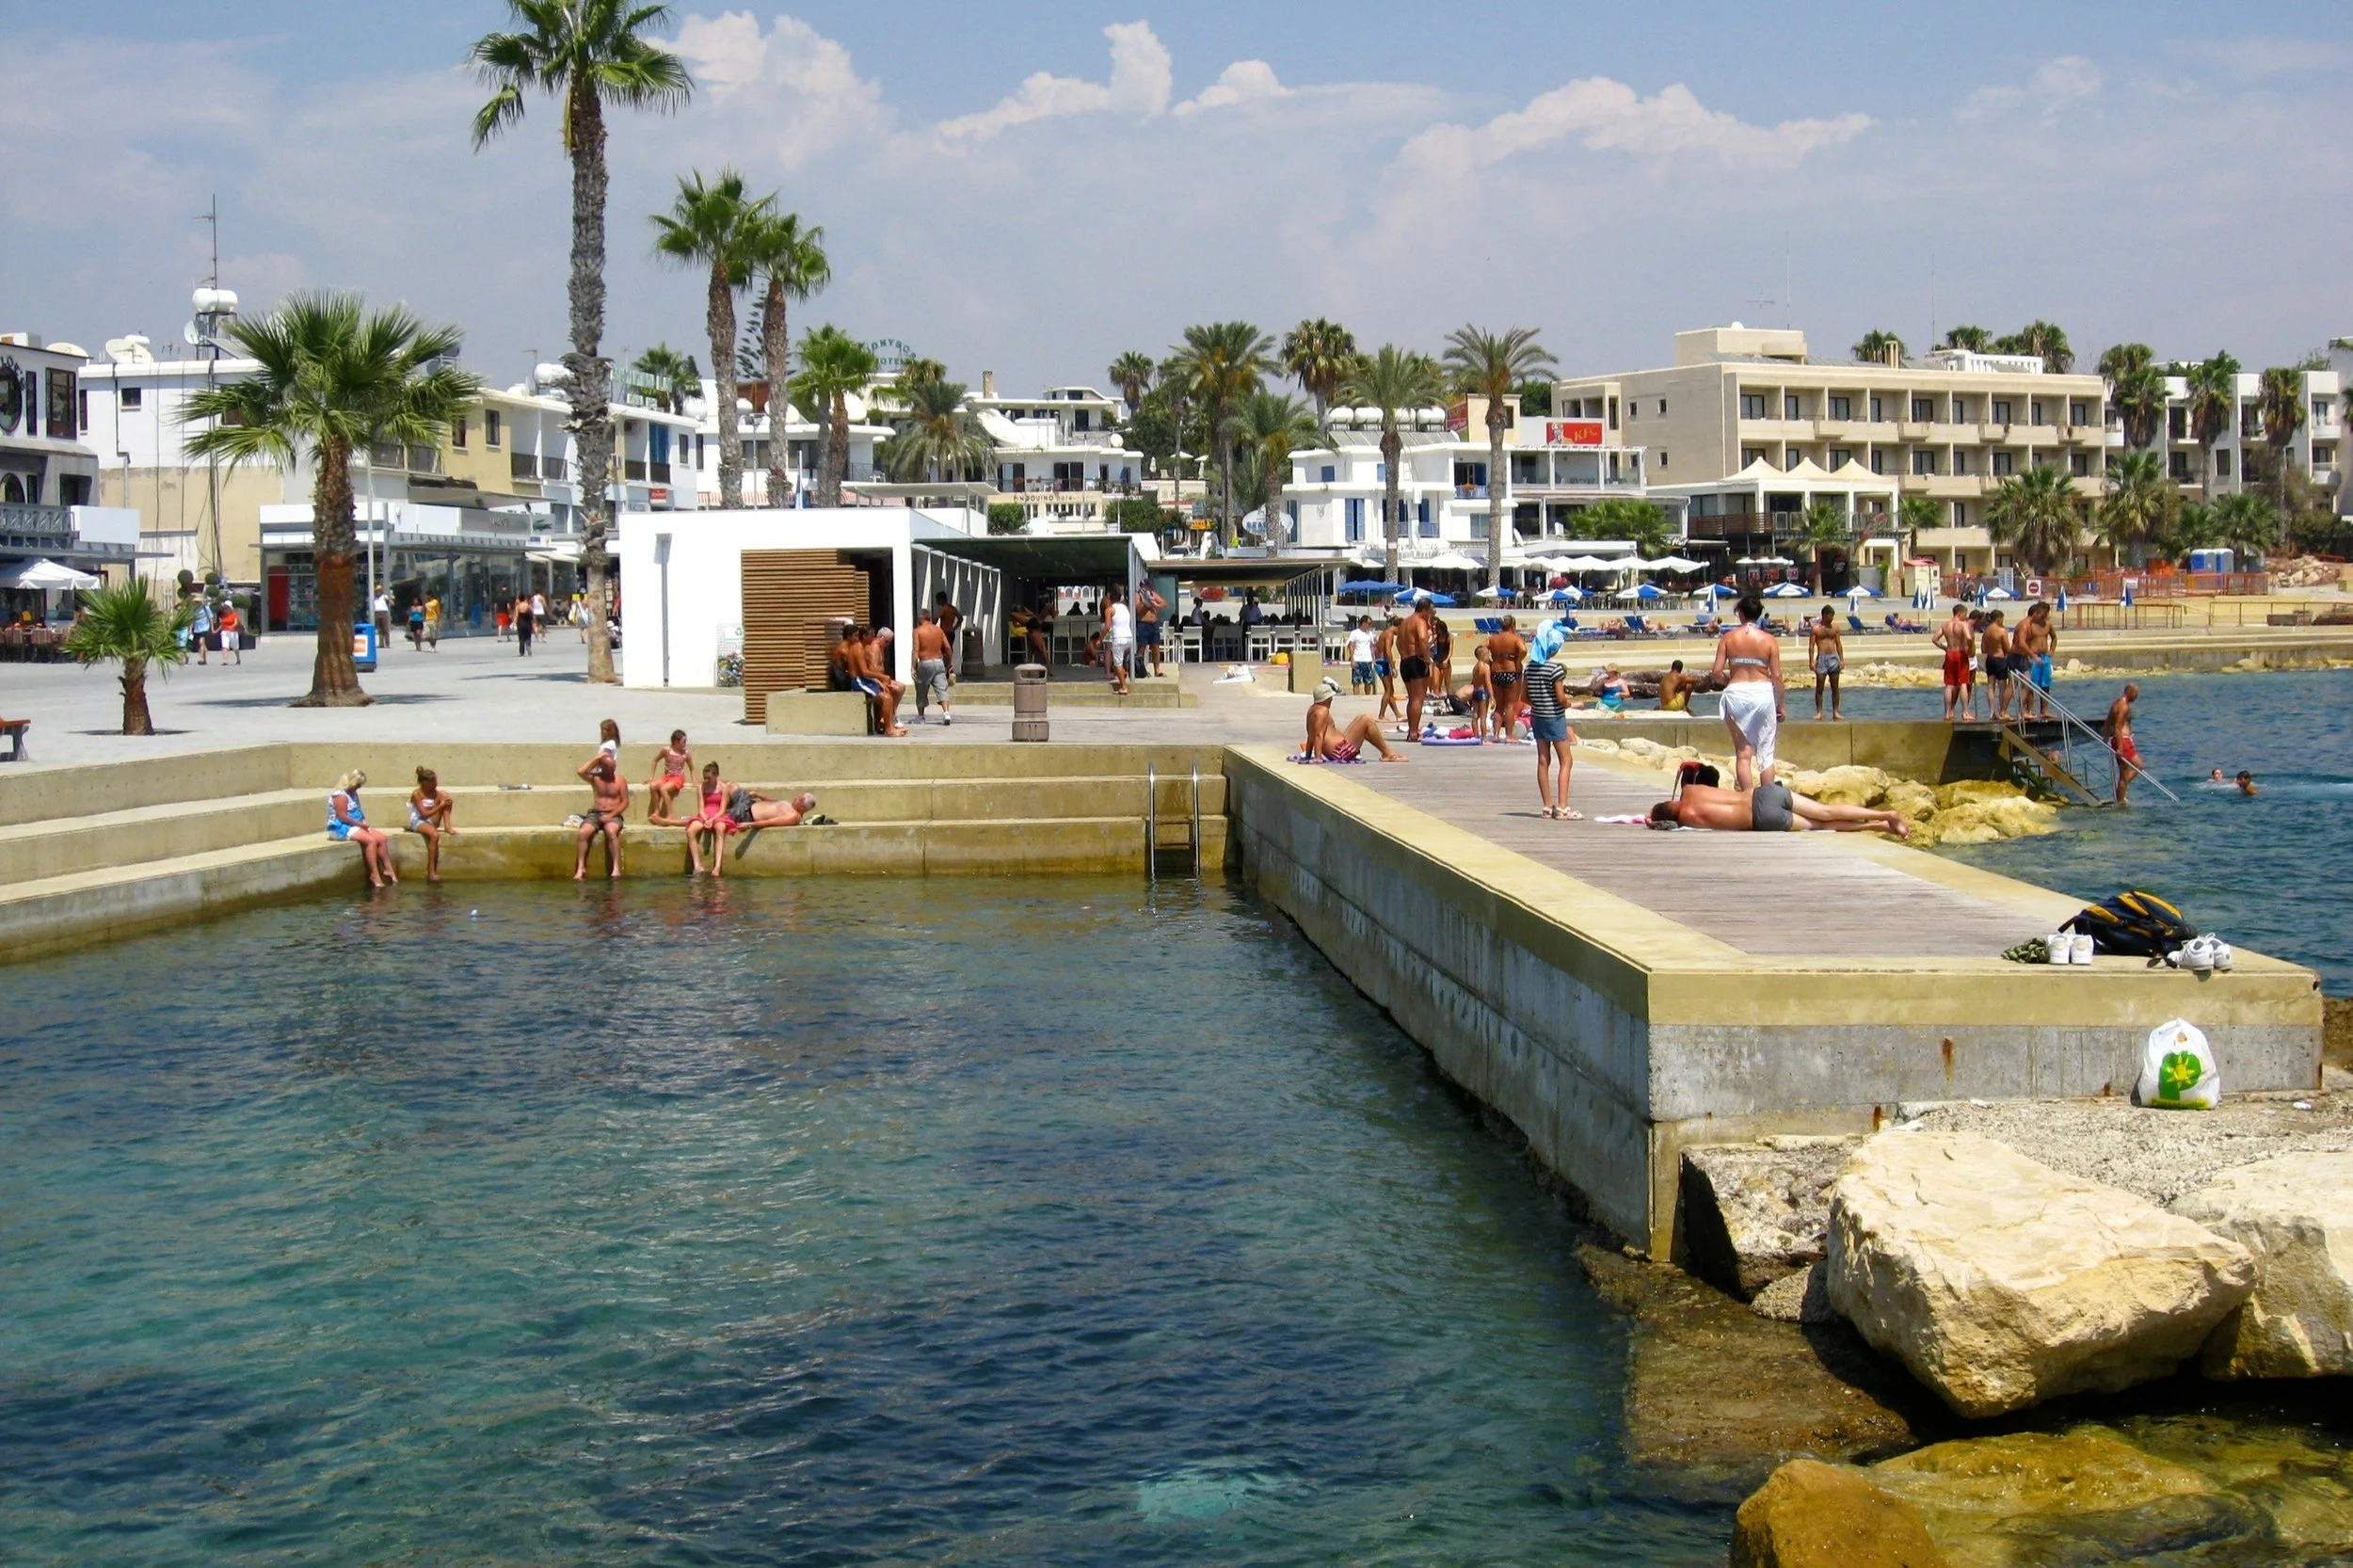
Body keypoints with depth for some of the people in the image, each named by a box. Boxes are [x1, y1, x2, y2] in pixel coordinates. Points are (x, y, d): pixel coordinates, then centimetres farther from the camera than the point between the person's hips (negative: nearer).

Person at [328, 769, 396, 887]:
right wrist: (361, 824, -17)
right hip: (341, 828, -10)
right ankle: (374, 875, -26)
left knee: (382, 838, -4)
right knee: (371, 840, -28)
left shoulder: (353, 793, 15)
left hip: (355, 826, 10)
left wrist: (364, 823, 2)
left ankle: (388, 869, -2)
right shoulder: (340, 795, -17)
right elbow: (342, 817, -22)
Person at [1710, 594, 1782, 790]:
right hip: (1763, 692, 0)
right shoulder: (1768, 640, -2)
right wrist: (1780, 705, 6)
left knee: (1743, 753, 6)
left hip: (1736, 693, 0)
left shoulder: (1728, 638, 0)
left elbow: (1718, 672, -5)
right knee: (1766, 753, 8)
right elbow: (1777, 676, -3)